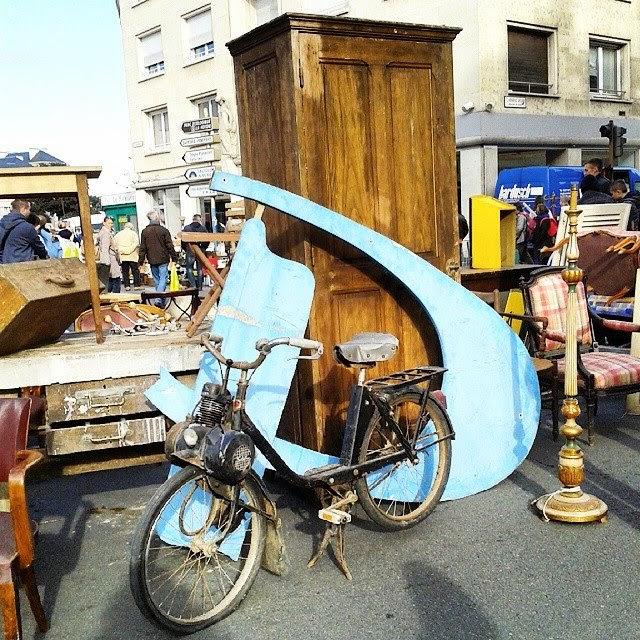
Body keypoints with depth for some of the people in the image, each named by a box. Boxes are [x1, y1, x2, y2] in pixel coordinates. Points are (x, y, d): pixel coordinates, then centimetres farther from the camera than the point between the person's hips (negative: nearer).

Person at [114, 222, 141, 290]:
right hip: (132, 256, -3)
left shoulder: (118, 234, 12)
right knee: (135, 271, 2)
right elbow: (136, 243, -15)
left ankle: (127, 286, 4)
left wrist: (120, 251, 7)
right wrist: (130, 250, -14)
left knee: (125, 272, 7)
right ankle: (136, 285, 0)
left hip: (122, 257, 4)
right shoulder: (133, 233, -1)